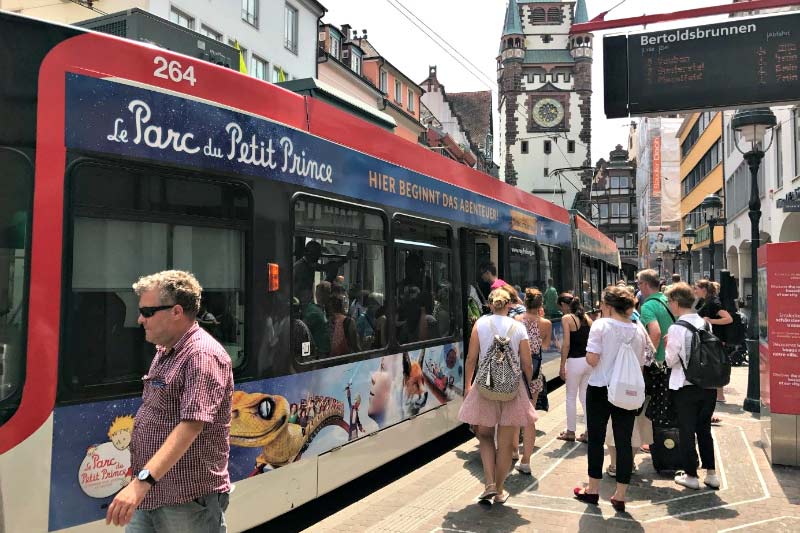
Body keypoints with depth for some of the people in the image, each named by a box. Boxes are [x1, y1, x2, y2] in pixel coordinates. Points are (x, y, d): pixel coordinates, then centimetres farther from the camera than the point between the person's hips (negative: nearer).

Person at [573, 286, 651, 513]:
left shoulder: (601, 325, -12)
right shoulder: (639, 330, 1)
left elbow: (592, 359, -17)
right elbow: (641, 364, 7)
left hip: (600, 389, -3)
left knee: (596, 439, 9)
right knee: (624, 441, 8)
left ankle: (593, 490, 21)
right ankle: (620, 496, 14)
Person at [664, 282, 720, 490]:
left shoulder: (676, 328, -17)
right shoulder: (705, 323, 1)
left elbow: (671, 360, -11)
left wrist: (667, 345, 6)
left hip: (687, 386, -6)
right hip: (708, 384, 6)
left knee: (687, 431, 8)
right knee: (704, 429, 17)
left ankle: (691, 475, 17)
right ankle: (711, 474, 21)